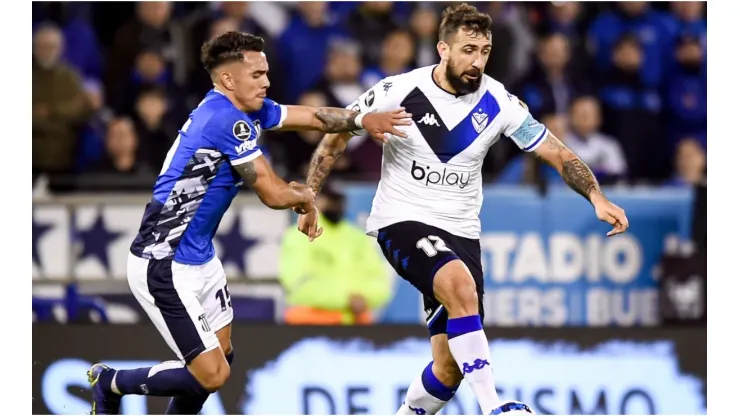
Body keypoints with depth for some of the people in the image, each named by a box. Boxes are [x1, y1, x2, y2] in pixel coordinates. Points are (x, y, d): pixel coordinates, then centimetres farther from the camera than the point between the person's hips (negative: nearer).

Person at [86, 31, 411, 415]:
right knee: (211, 375, -9)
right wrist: (306, 196, 3)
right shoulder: (228, 120, -23)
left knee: (222, 354, 19)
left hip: (199, 255, 11)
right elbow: (274, 195, -19)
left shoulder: (242, 109, 6)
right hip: (164, 267, -11)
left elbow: (312, 117, 11)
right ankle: (110, 384, 9)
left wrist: (362, 119, -7)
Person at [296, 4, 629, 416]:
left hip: (460, 230, 4)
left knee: (451, 365, 0)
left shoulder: (499, 102, -5)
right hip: (402, 221, -4)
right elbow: (335, 137, 2)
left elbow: (558, 154, -3)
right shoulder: (399, 92, -12)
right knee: (461, 285, -34)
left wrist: (597, 197, -18)